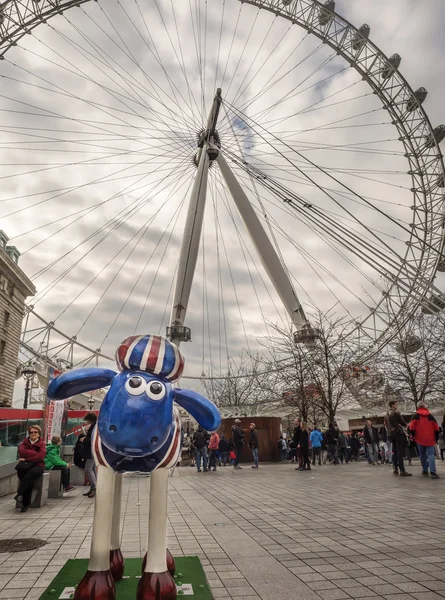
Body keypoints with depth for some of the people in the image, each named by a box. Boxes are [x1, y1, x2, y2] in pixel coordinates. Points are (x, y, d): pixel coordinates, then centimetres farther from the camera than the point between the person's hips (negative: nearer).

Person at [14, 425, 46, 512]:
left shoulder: (41, 443, 4)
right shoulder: (25, 442, 13)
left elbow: (40, 456, -11)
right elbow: (21, 451, -8)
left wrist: (26, 458, -11)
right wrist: (35, 453, -12)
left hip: (37, 465, -2)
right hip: (25, 465, 2)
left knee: (32, 472, -38)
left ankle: (19, 493, -30)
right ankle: (25, 504, -22)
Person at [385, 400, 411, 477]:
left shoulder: (387, 414, 15)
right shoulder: (395, 413, -10)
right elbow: (402, 422, -5)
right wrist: (406, 426, 15)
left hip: (391, 434, 8)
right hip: (398, 433, -8)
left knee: (394, 451, 13)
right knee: (400, 452, -8)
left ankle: (395, 469, 14)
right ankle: (402, 470, -12)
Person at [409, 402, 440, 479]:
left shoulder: (416, 416, 2)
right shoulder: (430, 415, 7)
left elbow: (412, 426, -7)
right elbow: (436, 427, 7)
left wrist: (413, 436, 4)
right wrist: (436, 438, 15)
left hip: (420, 439, 0)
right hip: (430, 439, 1)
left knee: (423, 455, 12)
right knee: (431, 454, -5)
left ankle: (425, 471, 16)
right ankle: (432, 472, -21)